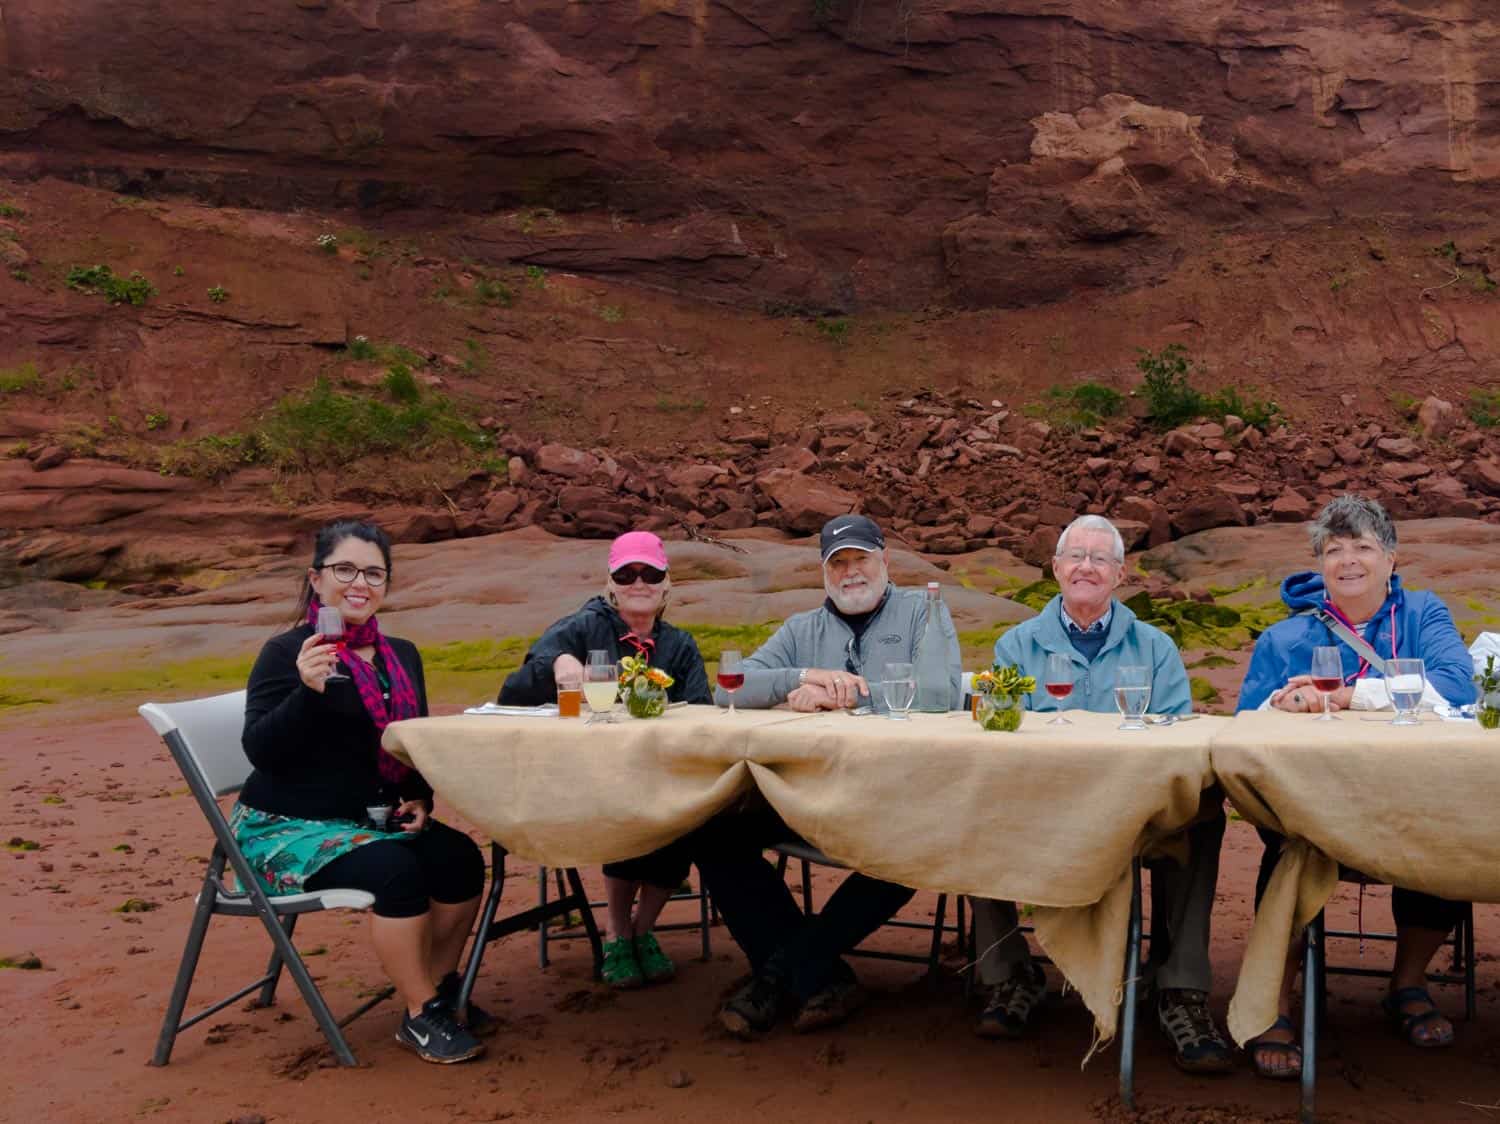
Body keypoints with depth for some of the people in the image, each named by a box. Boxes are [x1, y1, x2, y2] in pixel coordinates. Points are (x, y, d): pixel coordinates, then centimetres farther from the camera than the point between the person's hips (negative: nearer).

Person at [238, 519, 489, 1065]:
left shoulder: (401, 655, 10)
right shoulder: (287, 652, -10)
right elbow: (260, 751, -18)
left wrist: (419, 798, 2)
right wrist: (308, 690, -32)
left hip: (370, 820, 7)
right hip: (288, 828, -6)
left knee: (460, 858, -17)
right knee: (395, 870, -31)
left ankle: (440, 990, 2)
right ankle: (420, 1016, -14)